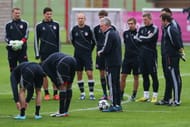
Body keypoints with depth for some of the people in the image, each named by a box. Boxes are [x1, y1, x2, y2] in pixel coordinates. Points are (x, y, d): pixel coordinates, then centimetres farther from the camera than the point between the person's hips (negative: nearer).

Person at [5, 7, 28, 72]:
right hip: (11, 49, 1)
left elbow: (26, 35, 0)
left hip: (22, 49, -1)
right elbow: (6, 37, 6)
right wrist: (11, 42, -15)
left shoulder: (24, 24, 7)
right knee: (13, 68, 5)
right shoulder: (8, 25, 10)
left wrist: (21, 42, -19)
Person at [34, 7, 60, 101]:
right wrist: (37, 54, -2)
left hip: (55, 53, 2)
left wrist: (59, 52, 8)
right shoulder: (39, 26, 1)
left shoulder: (56, 25, 7)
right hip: (44, 53, -2)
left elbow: (58, 39, 12)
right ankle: (46, 93, 7)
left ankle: (55, 93, 3)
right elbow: (36, 40, 3)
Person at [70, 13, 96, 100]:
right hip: (77, 55, 3)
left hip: (87, 54, -2)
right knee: (79, 74, 5)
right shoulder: (74, 29, 1)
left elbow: (93, 42, 6)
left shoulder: (88, 29, -5)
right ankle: (82, 93, 13)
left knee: (89, 73, -10)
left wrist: (89, 50, 8)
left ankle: (91, 93, -5)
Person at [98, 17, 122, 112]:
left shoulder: (109, 34, -13)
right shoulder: (116, 33, 16)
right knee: (116, 83, 12)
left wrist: (100, 52, 0)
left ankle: (114, 105, -8)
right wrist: (102, 52, 13)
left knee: (112, 84, -7)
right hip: (118, 62, 9)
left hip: (111, 64, -9)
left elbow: (106, 49, -20)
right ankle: (118, 105, 16)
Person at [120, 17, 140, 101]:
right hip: (127, 58, 4)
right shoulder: (125, 33, 7)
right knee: (123, 76, 1)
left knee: (136, 77, 5)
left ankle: (134, 95, 12)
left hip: (136, 58, -4)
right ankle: (121, 94, 8)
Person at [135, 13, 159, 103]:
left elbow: (149, 39, -16)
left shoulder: (154, 29, -5)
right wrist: (146, 40, -9)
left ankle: (155, 96, -2)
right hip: (142, 54, 7)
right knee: (145, 75, 9)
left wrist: (141, 38, -2)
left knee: (153, 75, -4)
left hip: (151, 54, -6)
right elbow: (137, 39, 4)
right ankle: (146, 96, 15)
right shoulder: (141, 29, 14)